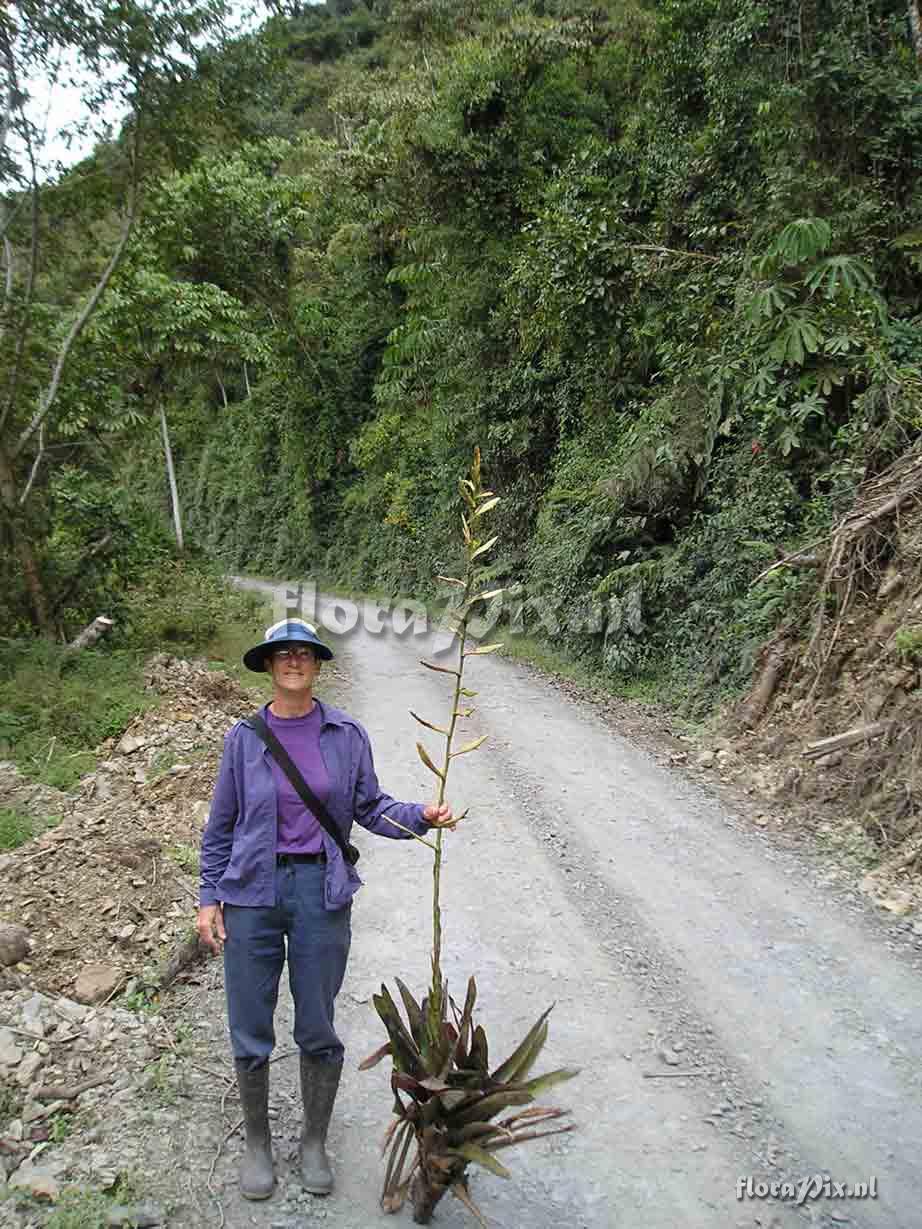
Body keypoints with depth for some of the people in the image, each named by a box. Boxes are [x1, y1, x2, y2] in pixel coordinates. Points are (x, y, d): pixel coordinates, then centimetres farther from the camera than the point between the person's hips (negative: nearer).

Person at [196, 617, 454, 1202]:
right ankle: (257, 1143, 35)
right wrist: (211, 897, 3)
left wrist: (421, 815, -13)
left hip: (322, 892, 0)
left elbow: (370, 807, 4)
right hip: (253, 894, 0)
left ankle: (314, 1141, 36)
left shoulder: (346, 733, -2)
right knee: (251, 1033, 11)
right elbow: (222, 824, 5)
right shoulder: (245, 737, -2)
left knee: (318, 1032, 12)